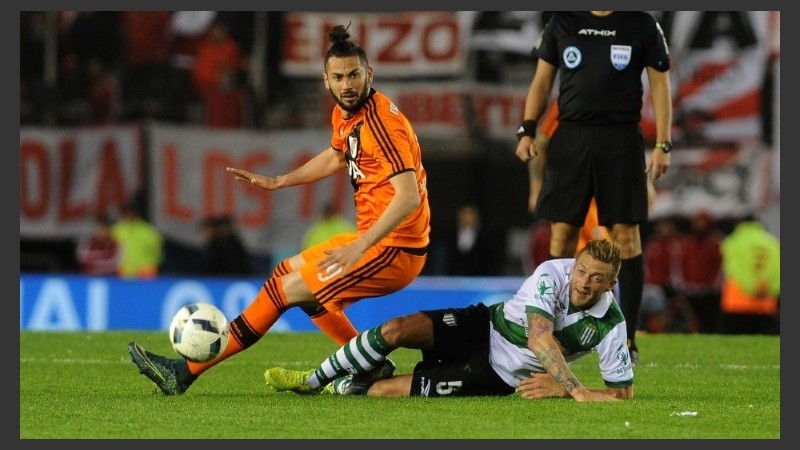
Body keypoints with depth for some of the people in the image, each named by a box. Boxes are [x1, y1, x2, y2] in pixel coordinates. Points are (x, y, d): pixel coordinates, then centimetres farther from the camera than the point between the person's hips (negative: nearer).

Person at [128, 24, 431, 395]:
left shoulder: (381, 122, -21)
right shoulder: (344, 114, 7)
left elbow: (409, 196, -29)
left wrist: (359, 247, -35)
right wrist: (278, 181, 26)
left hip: (392, 251, -10)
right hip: (371, 239, 10)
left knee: (284, 289, -8)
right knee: (289, 272, 22)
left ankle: (185, 372, -1)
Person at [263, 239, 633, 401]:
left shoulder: (611, 325, -17)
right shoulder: (552, 275, -19)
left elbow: (623, 392, -13)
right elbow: (539, 337, -32)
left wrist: (562, 390, -26)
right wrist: (577, 388, -40)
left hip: (498, 375, -1)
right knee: (397, 329, -21)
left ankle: (341, 388, 16)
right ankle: (314, 380, 2)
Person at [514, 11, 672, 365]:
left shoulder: (642, 25, 3)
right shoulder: (562, 22, 8)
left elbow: (660, 86, 4)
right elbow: (542, 81, 13)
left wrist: (662, 145, -4)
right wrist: (527, 130, 1)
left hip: (621, 140, -2)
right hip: (570, 136, 2)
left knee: (625, 235, -4)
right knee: (562, 233, -1)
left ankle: (629, 339, 1)